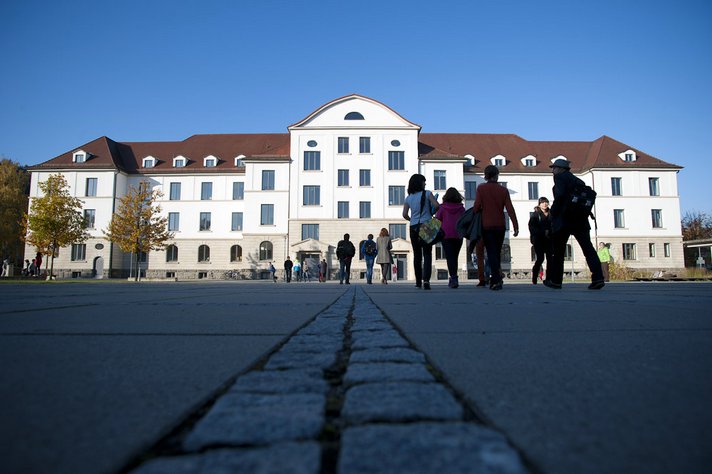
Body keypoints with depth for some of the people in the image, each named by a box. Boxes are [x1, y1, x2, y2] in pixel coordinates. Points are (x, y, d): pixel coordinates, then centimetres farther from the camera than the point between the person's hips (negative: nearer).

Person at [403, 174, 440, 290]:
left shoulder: (408, 198, 9)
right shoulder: (427, 194, 0)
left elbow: (405, 215, 4)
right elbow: (437, 206, -10)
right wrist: (432, 212, 11)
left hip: (413, 228, 3)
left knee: (417, 254, 9)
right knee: (427, 254, -4)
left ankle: (418, 282, 11)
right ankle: (426, 279, -19)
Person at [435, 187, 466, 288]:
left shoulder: (442, 207, -3)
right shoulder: (461, 208, 2)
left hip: (446, 235, -2)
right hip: (458, 236, 3)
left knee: (449, 257, -4)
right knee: (455, 257, 12)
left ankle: (453, 277, -19)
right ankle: (453, 279, 19)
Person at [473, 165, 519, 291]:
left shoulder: (481, 188, -3)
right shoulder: (503, 190, 2)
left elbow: (477, 206, -8)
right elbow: (510, 209, -4)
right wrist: (516, 226, -4)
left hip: (486, 225, -2)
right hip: (500, 226, 3)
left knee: (491, 253, -3)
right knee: (497, 253, 13)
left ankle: (497, 280, -17)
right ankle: (495, 280, 19)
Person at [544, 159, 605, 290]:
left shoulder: (560, 177, 0)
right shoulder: (579, 181, 21)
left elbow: (560, 195, -16)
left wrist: (553, 211, -9)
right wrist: (583, 213, 16)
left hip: (563, 219, -6)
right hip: (580, 220, 6)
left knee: (557, 250, 5)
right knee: (588, 248, -1)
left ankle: (555, 280, 10)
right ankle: (598, 278, -13)